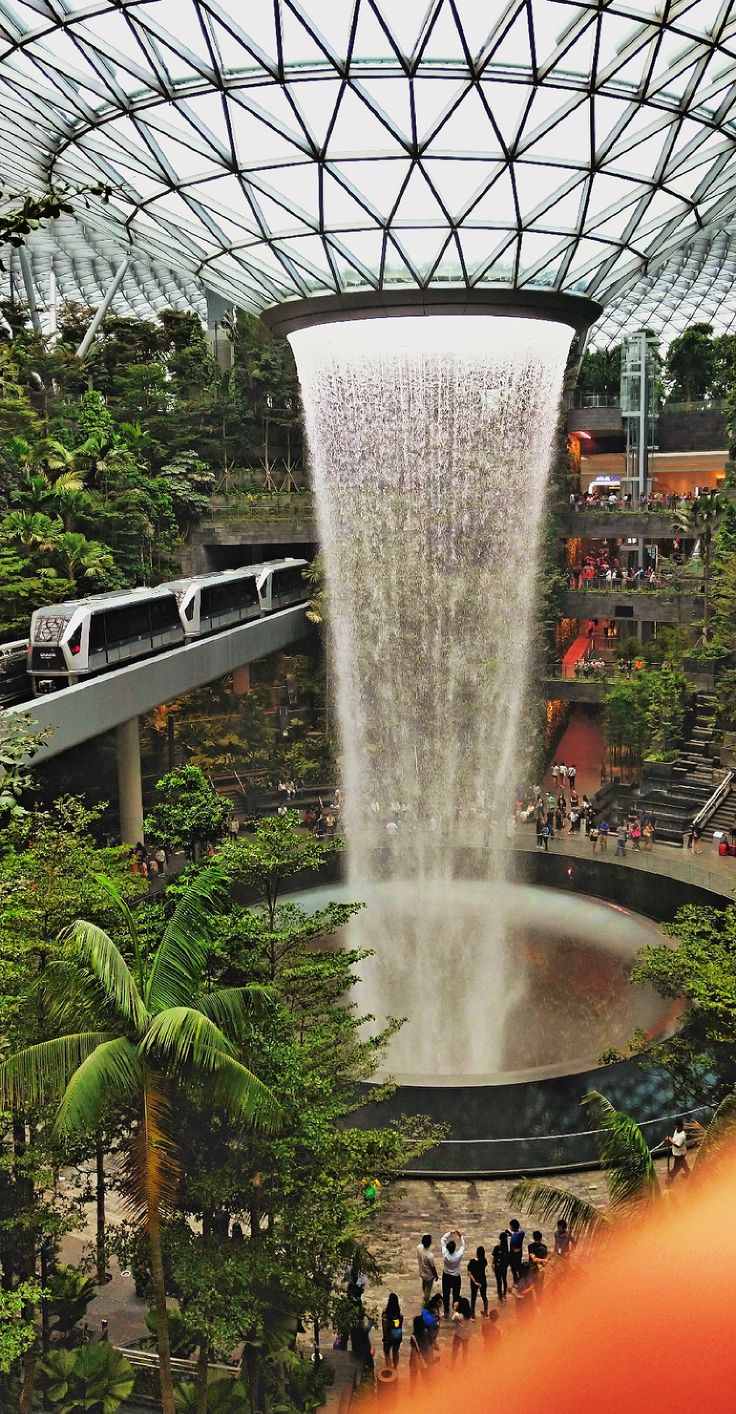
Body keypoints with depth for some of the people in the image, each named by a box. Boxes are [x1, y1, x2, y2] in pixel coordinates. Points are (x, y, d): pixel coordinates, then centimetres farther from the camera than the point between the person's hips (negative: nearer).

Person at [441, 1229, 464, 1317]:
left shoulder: (445, 1255, -28)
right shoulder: (458, 1255, -30)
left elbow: (443, 1241, -16)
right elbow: (463, 1245, -11)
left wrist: (449, 1233, -18)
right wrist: (460, 1236, -17)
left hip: (446, 1277, 0)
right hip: (456, 1277, 0)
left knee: (446, 1295, 17)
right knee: (456, 1296, 17)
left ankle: (446, 1313, 29)